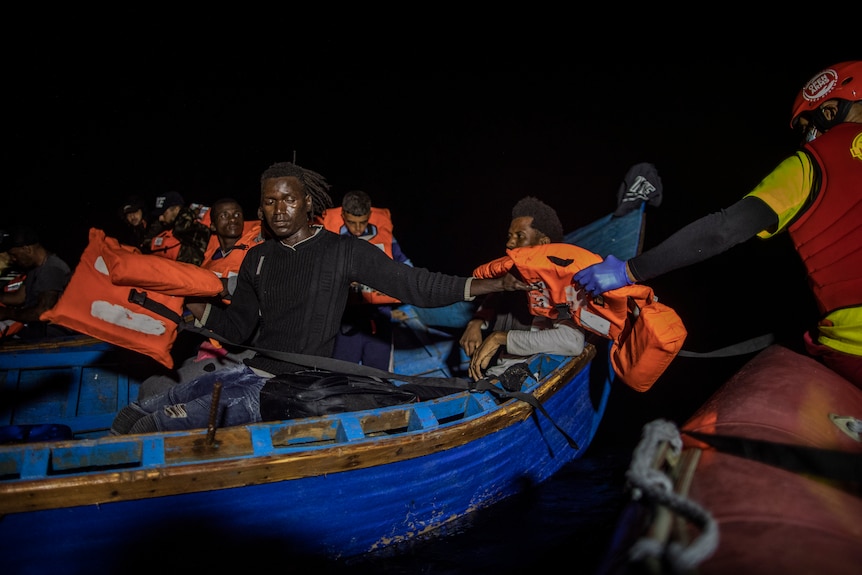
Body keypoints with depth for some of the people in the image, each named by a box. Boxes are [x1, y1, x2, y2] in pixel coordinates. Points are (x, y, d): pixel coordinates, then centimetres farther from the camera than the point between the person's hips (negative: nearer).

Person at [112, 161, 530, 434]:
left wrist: (491, 284, -19)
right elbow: (238, 329, 16)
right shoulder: (257, 259, 12)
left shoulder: (342, 251, -7)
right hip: (251, 373, 7)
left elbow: (414, 284, -11)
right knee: (132, 417, -3)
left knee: (153, 430, -21)